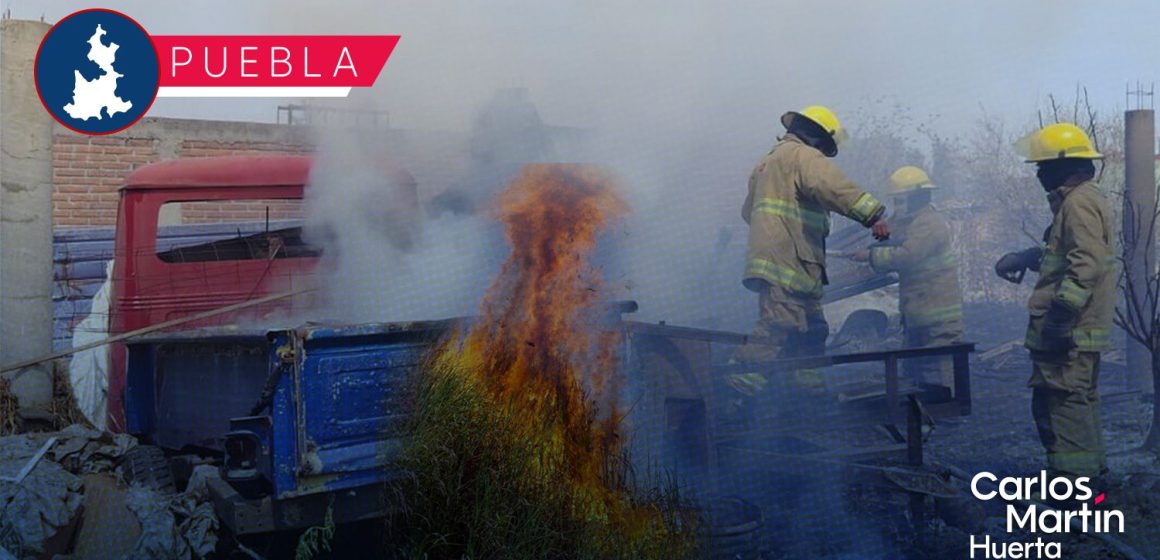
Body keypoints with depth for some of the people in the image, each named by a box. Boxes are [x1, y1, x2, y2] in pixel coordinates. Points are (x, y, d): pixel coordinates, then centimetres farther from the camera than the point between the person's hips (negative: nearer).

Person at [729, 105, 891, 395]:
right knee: (777, 327, -19)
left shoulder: (768, 160, 27)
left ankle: (811, 383, 14)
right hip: (788, 263, -10)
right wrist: (873, 215, -27)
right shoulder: (804, 156, -4)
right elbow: (834, 187, -22)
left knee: (812, 329, 14)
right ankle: (746, 372, -26)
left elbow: (748, 210, 33)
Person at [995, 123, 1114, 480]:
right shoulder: (1079, 199, 19)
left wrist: (1063, 308, -29)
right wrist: (1026, 258, 25)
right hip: (1081, 327, 11)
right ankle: (1091, 467, 28)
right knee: (1079, 397, 19)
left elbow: (1087, 261, -25)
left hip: (1069, 330, -11)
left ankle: (1073, 473, -9)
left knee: (1061, 398, -10)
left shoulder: (1079, 202, -14)